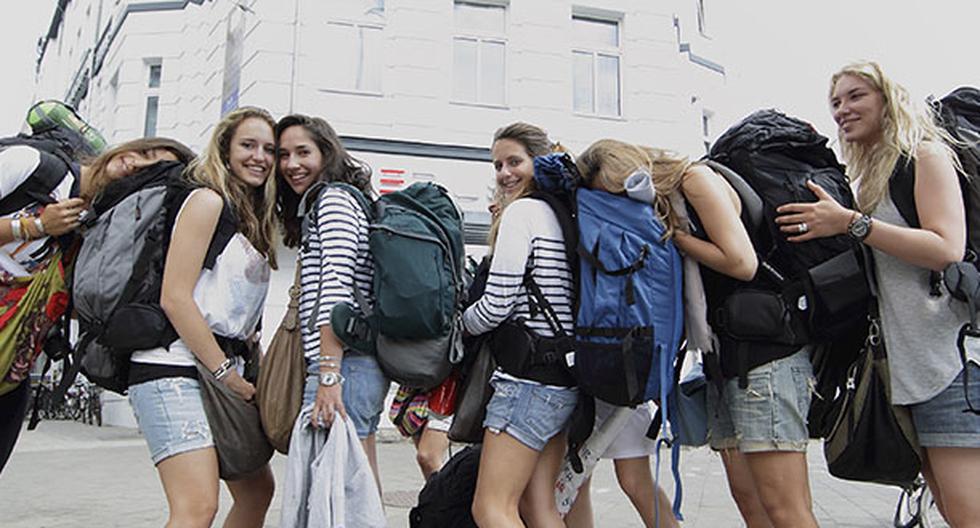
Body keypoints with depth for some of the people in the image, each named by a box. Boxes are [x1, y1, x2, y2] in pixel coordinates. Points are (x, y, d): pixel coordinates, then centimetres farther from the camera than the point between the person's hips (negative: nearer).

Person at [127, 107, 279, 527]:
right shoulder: (209, 200, -7)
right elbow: (174, 298, -15)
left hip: (221, 369, 10)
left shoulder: (253, 217, 19)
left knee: (257, 489, 14)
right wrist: (226, 373, -13)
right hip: (174, 368, -10)